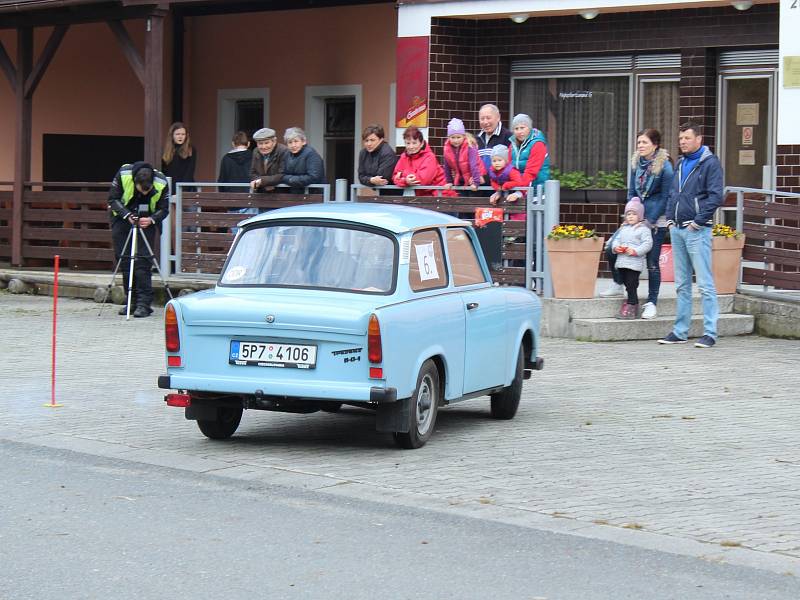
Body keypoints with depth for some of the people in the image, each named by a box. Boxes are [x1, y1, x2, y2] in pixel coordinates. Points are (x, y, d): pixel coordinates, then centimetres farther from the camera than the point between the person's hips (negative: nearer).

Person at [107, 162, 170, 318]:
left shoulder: (161, 183, -21)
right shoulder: (123, 174, -22)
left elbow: (163, 210, -11)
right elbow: (113, 199, -13)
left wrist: (151, 219, -30)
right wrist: (127, 215, -27)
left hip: (146, 221, -2)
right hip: (122, 219, 2)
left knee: (143, 261, -12)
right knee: (124, 260, 1)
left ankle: (144, 303, -13)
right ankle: (132, 301, 10)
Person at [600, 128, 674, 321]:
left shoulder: (664, 166, -12)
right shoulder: (636, 163, 7)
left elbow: (665, 197, -10)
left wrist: (649, 221, -13)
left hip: (656, 221, -6)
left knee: (652, 262, -3)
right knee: (611, 250, 2)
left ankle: (651, 303, 7)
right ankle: (618, 285, 24)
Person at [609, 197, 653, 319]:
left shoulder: (643, 229, -4)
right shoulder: (624, 228, 18)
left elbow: (647, 243, -11)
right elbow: (616, 239, 20)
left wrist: (635, 251, -21)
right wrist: (616, 247, -3)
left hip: (634, 263, -7)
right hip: (622, 262, 7)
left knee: (631, 284, -8)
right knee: (627, 284, 11)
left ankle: (631, 306, -5)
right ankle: (634, 303, 20)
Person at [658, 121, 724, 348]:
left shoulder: (710, 163, -6)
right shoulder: (681, 164, 17)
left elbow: (715, 196, -13)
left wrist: (698, 220, -14)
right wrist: (670, 218, 11)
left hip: (697, 230, -8)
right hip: (677, 229, 8)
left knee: (705, 284, -7)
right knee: (682, 284, 11)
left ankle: (710, 333, -6)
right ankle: (680, 331, 16)